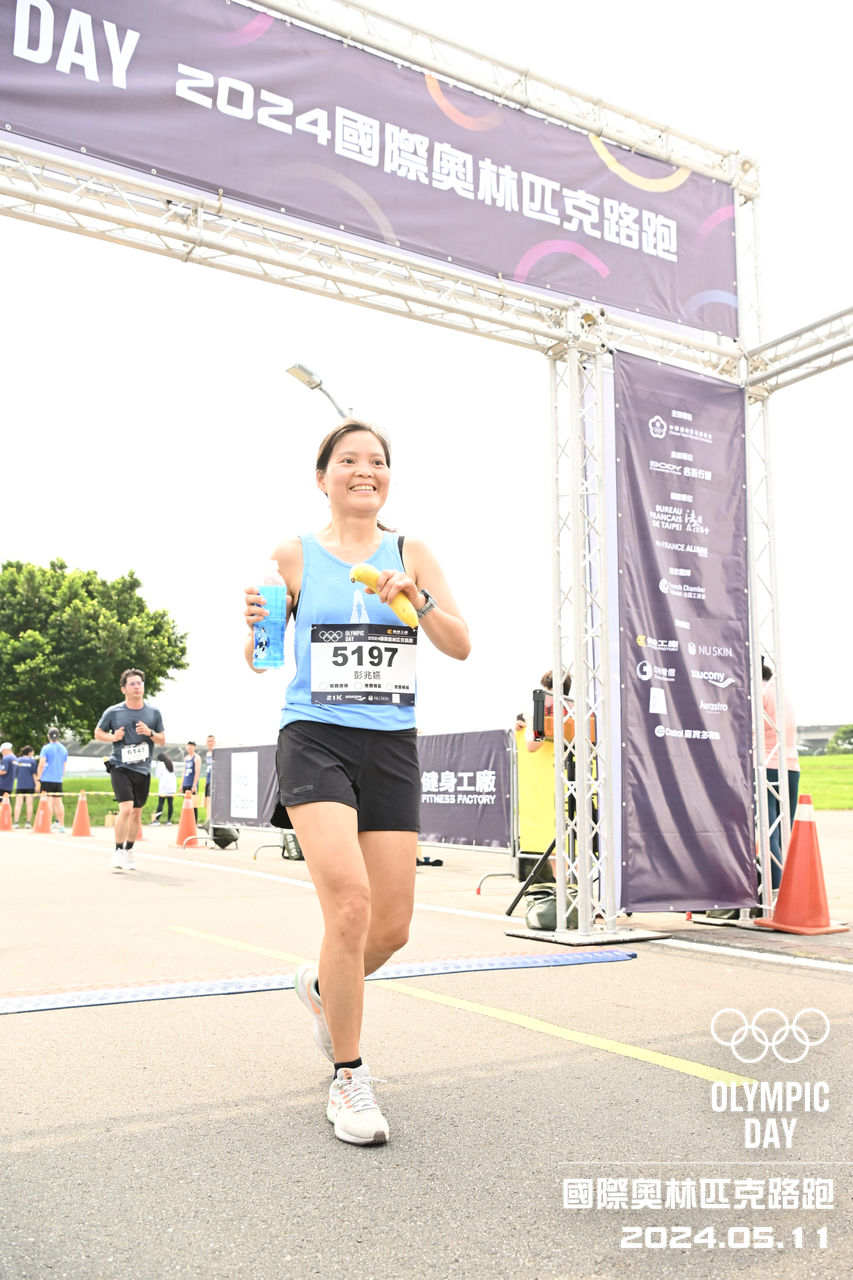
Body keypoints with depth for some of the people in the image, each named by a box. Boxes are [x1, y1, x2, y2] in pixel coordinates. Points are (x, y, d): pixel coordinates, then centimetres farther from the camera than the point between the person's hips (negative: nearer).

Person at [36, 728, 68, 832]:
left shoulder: (46, 748, -4)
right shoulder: (63, 749, 12)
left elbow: (41, 765, -10)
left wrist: (38, 778, -2)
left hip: (47, 779, -5)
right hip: (58, 780, 5)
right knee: (58, 802, 7)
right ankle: (61, 825, 3)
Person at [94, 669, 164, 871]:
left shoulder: (153, 712, 5)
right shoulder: (113, 712, -2)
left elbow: (162, 741, 10)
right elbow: (98, 732, 11)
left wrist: (149, 732, -10)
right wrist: (113, 737, -9)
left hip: (143, 769, 4)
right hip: (120, 767, -3)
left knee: (137, 813, 11)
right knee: (125, 809, -18)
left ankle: (129, 853, 27)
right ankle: (118, 853, -7)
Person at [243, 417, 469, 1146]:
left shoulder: (413, 556, 8)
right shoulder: (293, 557, 3)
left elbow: (461, 647, 0)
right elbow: (259, 663, 6)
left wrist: (415, 600, -18)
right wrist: (255, 629, -16)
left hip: (392, 747, 3)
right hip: (315, 741, -3)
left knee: (393, 926, 5)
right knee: (351, 904, -20)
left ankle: (322, 986, 40)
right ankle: (348, 1080, 1)